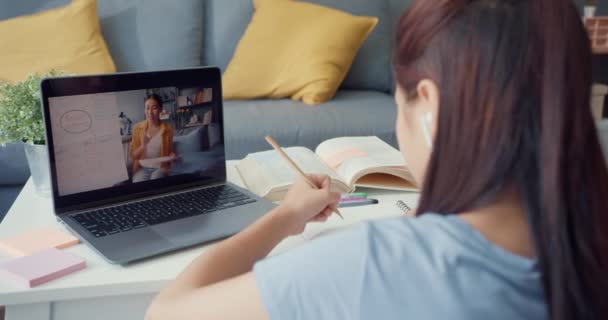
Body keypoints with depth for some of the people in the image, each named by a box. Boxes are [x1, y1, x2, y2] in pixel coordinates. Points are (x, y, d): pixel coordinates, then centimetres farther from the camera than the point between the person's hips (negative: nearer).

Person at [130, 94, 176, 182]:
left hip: (160, 168, -1)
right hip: (142, 168, 1)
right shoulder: (138, 128, -1)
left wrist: (172, 156, -15)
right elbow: (133, 156, 0)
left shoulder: (167, 129, -3)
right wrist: (143, 146, -20)